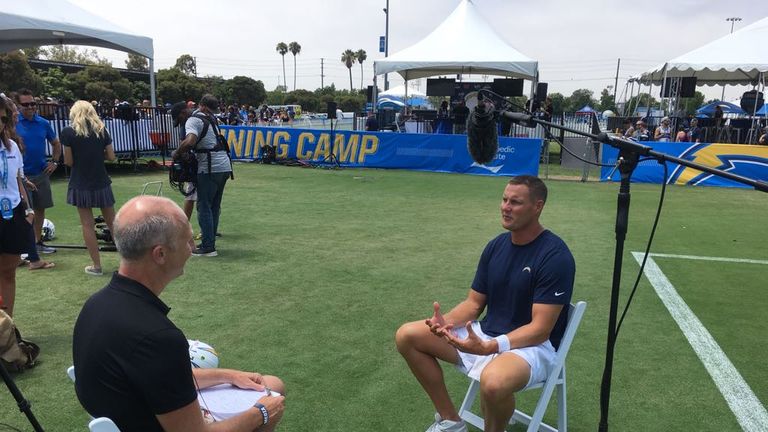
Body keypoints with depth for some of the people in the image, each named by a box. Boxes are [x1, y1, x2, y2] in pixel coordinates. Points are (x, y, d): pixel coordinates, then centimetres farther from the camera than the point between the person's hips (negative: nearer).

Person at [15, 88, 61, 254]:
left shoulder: (43, 123, 5)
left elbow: (56, 144, 19)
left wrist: (54, 162, 8)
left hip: (41, 173, 4)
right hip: (22, 175, -4)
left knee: (40, 209, 12)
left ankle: (38, 242, 25)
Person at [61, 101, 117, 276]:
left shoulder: (68, 132, -7)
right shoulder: (102, 130, 2)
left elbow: (68, 161, -5)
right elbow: (111, 157, 4)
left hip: (81, 185, -2)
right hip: (101, 184, 3)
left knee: (87, 225, 4)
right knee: (112, 222, 13)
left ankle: (96, 266, 7)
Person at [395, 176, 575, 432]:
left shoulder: (555, 256, -19)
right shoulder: (496, 246, 3)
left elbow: (540, 328, -21)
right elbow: (474, 303, 6)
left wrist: (489, 348, -35)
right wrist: (446, 321, -16)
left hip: (533, 345, -7)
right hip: (486, 334, 7)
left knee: (493, 382, -41)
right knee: (407, 336, -3)